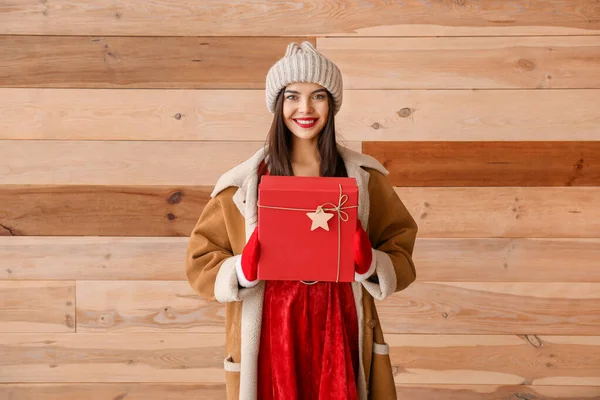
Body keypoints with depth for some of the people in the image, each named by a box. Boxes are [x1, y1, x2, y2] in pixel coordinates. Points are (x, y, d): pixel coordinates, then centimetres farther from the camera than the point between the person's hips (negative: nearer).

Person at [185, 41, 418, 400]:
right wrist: (243, 270, -18)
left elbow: (402, 258, 4)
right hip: (270, 340, 0)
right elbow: (200, 263, 1)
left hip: (340, 337, 1)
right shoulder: (245, 182, -3)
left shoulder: (363, 176, 0)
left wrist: (370, 263, -16)